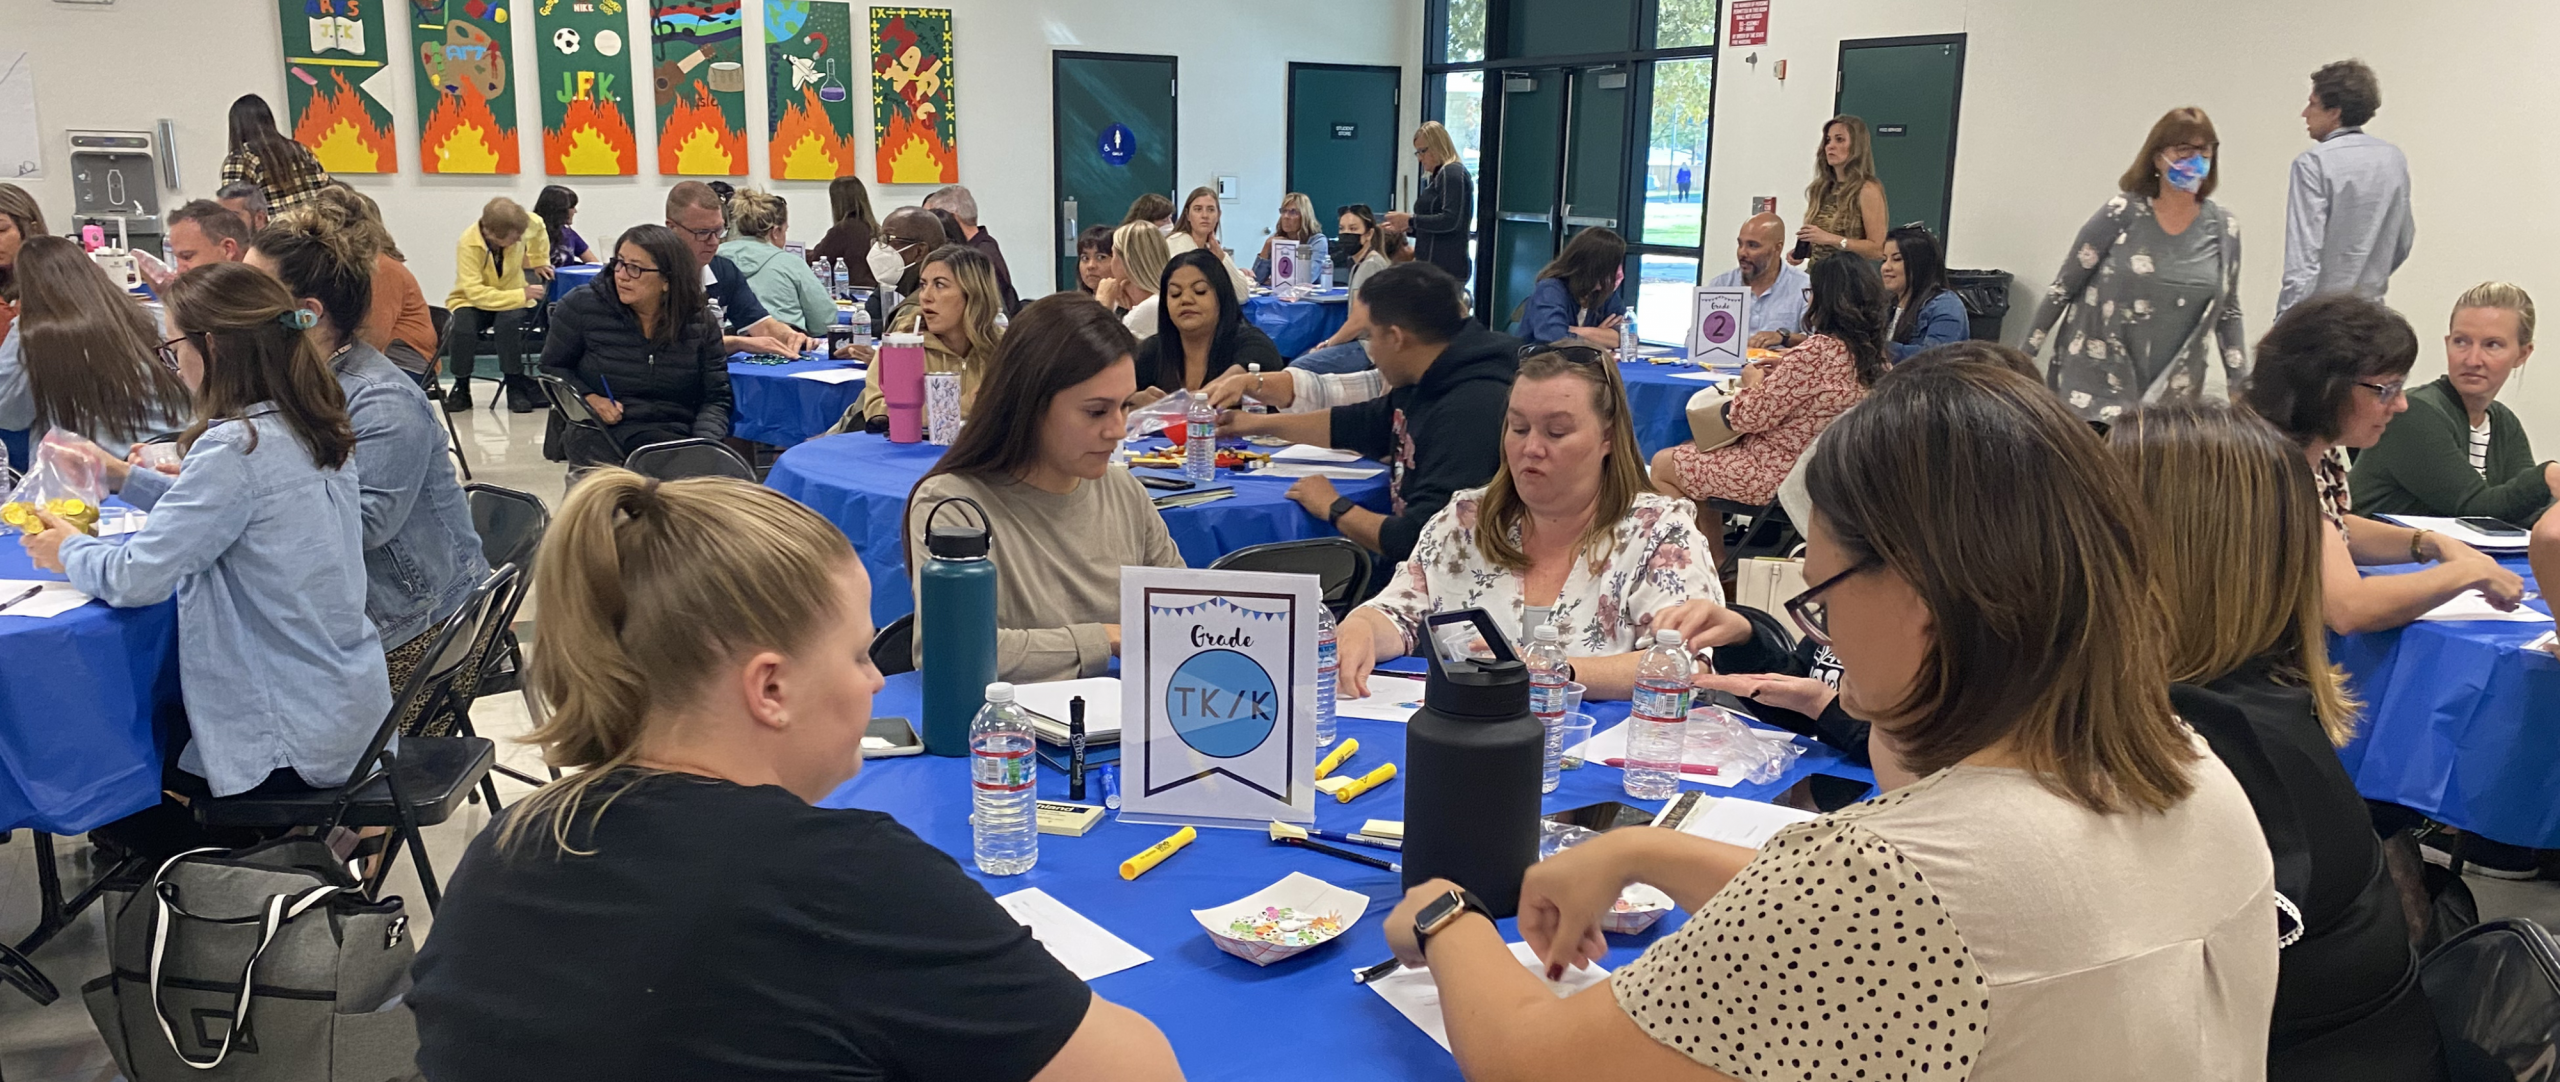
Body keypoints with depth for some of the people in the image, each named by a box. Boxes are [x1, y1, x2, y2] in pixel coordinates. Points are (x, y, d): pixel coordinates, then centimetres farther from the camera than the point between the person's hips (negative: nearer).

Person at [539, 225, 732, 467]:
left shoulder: (700, 322, 4)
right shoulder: (581, 306, 2)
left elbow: (716, 397, 6)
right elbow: (553, 368, 15)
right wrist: (588, 399, -6)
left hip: (674, 433, 1)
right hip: (599, 431, 0)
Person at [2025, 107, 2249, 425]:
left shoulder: (2223, 229, 5)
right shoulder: (2121, 215, -6)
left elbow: (2228, 313, 13)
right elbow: (2062, 288, -2)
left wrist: (2241, 387, 11)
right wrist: (2024, 356, -3)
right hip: (2095, 385, -3)